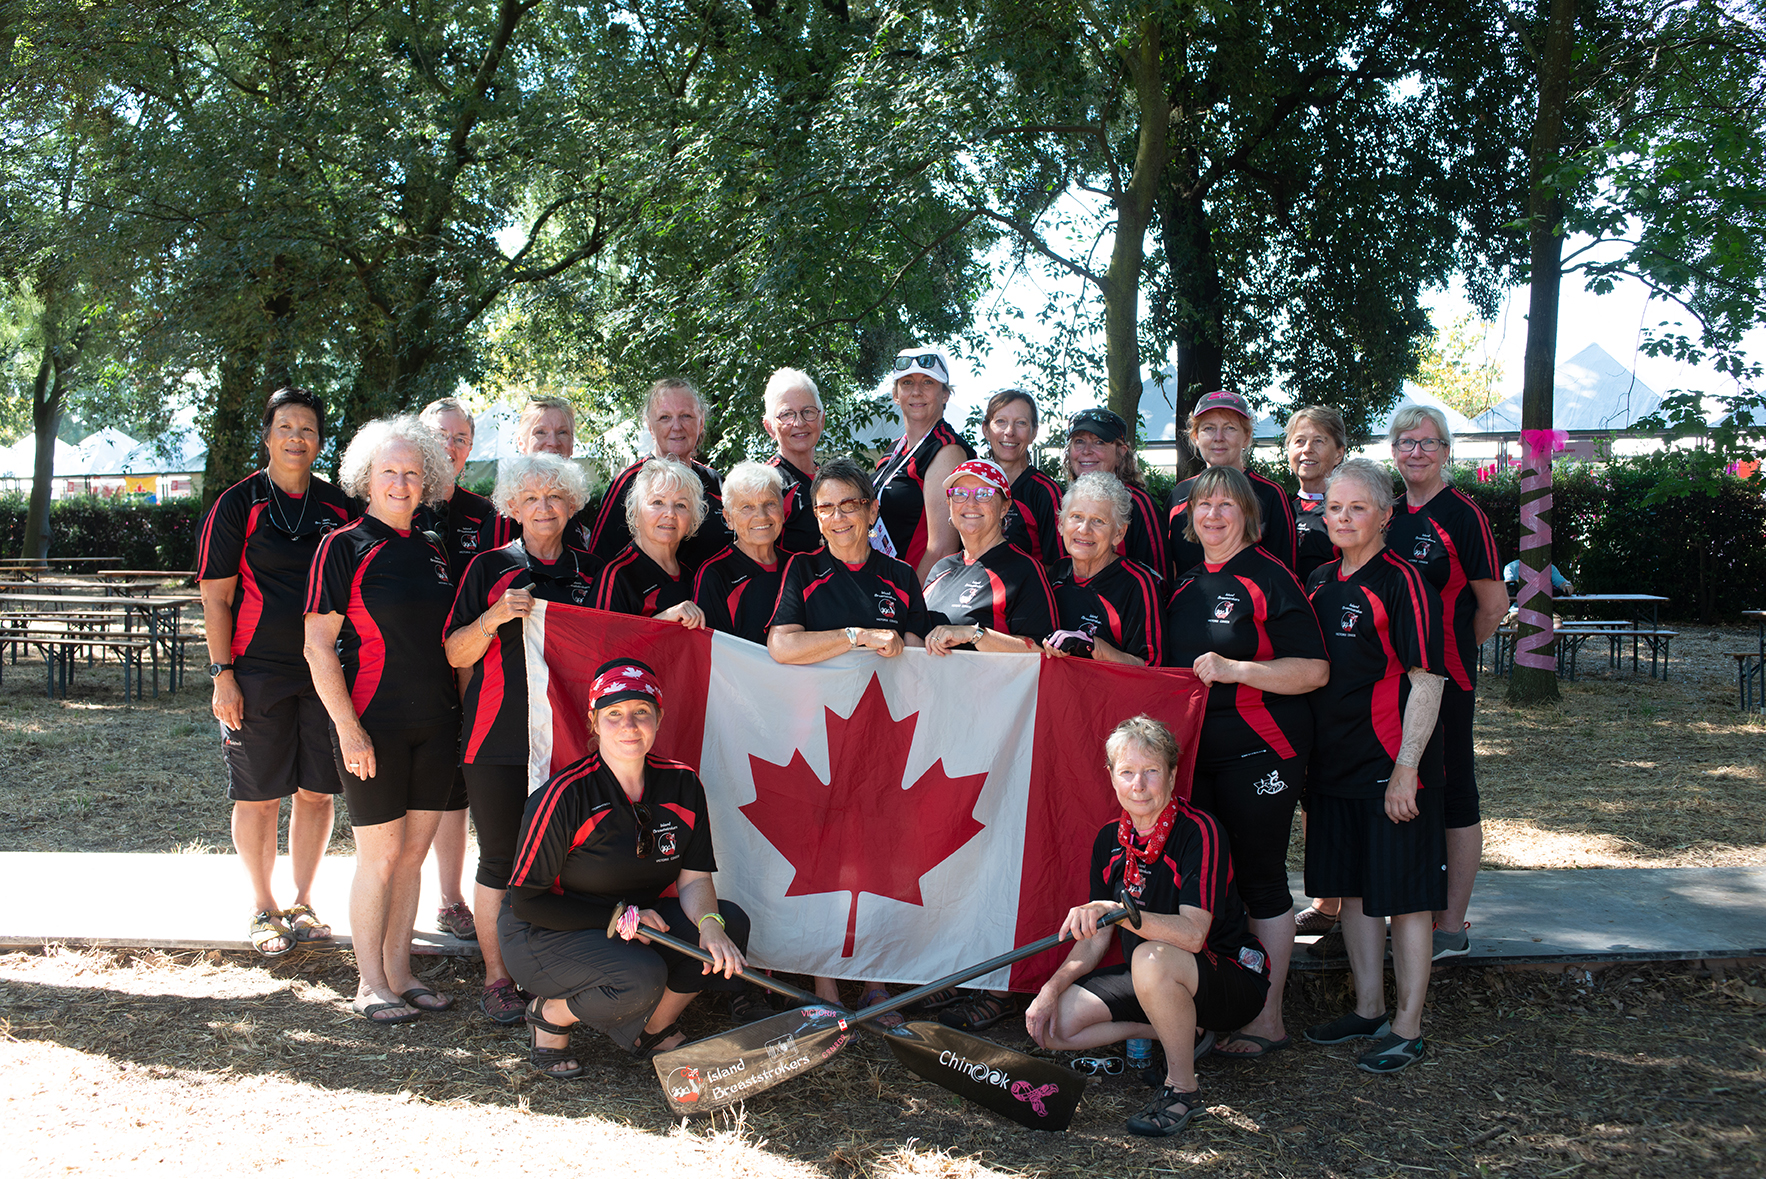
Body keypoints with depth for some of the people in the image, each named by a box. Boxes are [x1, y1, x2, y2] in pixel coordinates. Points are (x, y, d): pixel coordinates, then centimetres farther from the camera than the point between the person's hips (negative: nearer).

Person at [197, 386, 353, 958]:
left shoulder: (338, 506, 8)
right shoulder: (236, 504, -2)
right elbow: (215, 597, -3)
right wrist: (222, 674, -9)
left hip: (326, 672, 3)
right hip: (257, 672, -3)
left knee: (317, 791, 7)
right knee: (259, 796, 3)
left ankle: (303, 905, 21)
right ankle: (264, 909, 18)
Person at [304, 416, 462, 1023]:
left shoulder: (434, 552, 12)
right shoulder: (343, 547, -4)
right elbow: (318, 644, -8)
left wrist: (464, 711, 11)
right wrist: (348, 728, -14)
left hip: (436, 723, 5)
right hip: (374, 725, -5)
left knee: (413, 852, 10)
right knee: (380, 854, 0)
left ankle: (399, 973, 20)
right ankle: (370, 984, 12)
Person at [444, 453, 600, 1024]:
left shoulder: (590, 571, 11)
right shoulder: (489, 567, 4)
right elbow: (456, 654, 2)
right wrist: (497, 616, -15)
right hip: (501, 738, -2)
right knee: (501, 859, 3)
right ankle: (497, 977, 16)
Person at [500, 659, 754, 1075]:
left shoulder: (682, 784, -5)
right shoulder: (565, 795, -21)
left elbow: (693, 878, -4)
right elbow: (527, 900, -18)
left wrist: (709, 924, -26)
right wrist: (618, 918, -21)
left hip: (633, 921, 6)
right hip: (543, 933, -6)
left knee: (730, 921, -15)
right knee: (640, 978, -33)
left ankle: (654, 1031, 6)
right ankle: (549, 1016, 0)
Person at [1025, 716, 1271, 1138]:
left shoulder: (1198, 831, -20)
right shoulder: (1110, 840, 1)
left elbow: (1191, 933, -32)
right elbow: (1096, 940, 6)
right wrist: (1052, 989, -10)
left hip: (1232, 977, -7)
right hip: (1145, 978, 7)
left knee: (1151, 959, -39)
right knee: (1055, 1024, -9)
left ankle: (1182, 1086, -17)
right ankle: (1177, 1031, 5)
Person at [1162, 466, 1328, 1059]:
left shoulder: (1269, 578, -8)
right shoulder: (1186, 584, 14)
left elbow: (1314, 669, -13)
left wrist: (1235, 669, -21)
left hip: (1260, 752, -7)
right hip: (1194, 751, 7)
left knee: (1260, 880, 0)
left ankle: (1268, 1020, 10)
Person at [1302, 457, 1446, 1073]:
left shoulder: (1401, 582, -11)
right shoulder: (1319, 582, 11)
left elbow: (1426, 682, -14)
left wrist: (1406, 769, -18)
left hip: (1393, 768, -7)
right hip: (1334, 765, 7)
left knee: (1404, 897, 0)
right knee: (1353, 889, 14)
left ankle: (1407, 1029, 9)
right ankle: (1368, 1010, 27)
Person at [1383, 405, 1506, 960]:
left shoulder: (1462, 515, -9)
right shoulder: (1390, 514, 11)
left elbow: (1494, 605, -7)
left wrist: (1451, 652, 4)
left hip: (1445, 679, -7)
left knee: (1453, 794, 2)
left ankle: (1453, 926, 9)